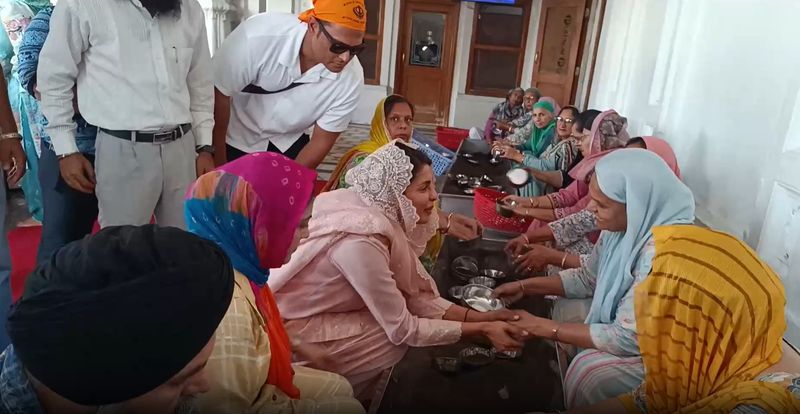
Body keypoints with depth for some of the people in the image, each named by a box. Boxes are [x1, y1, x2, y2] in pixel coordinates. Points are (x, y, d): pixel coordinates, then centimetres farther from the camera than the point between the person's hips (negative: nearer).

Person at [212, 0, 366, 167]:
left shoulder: (351, 77, -25)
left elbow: (322, 141, -13)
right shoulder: (257, 37, -33)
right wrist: (219, 164, -15)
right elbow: (219, 97, -22)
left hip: (288, 144, 2)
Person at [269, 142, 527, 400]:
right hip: (289, 331, -8)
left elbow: (415, 294, -2)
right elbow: (403, 330, -23)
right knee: (402, 339, -11)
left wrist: (479, 317, -8)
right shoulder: (362, 241, -32)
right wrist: (481, 329, -16)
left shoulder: (384, 216, -7)